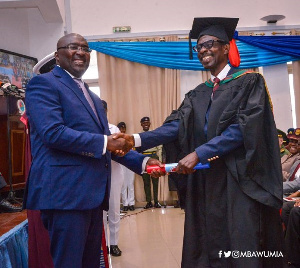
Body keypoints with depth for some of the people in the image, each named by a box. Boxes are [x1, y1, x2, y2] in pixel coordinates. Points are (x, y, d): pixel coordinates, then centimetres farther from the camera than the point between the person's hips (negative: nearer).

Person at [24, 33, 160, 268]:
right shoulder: (44, 84, -3)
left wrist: (142, 161, 10)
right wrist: (104, 142, -19)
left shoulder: (92, 96, 22)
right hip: (65, 192, -8)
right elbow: (53, 132, -19)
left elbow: (107, 142, 21)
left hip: (93, 193, 9)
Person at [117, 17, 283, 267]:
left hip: (240, 180, -5)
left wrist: (199, 154, -21)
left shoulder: (249, 82, -1)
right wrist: (137, 139, -15)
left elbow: (243, 128, -15)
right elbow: (176, 126, 0)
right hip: (205, 182, 5)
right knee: (209, 248, 9)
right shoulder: (197, 95, 14)